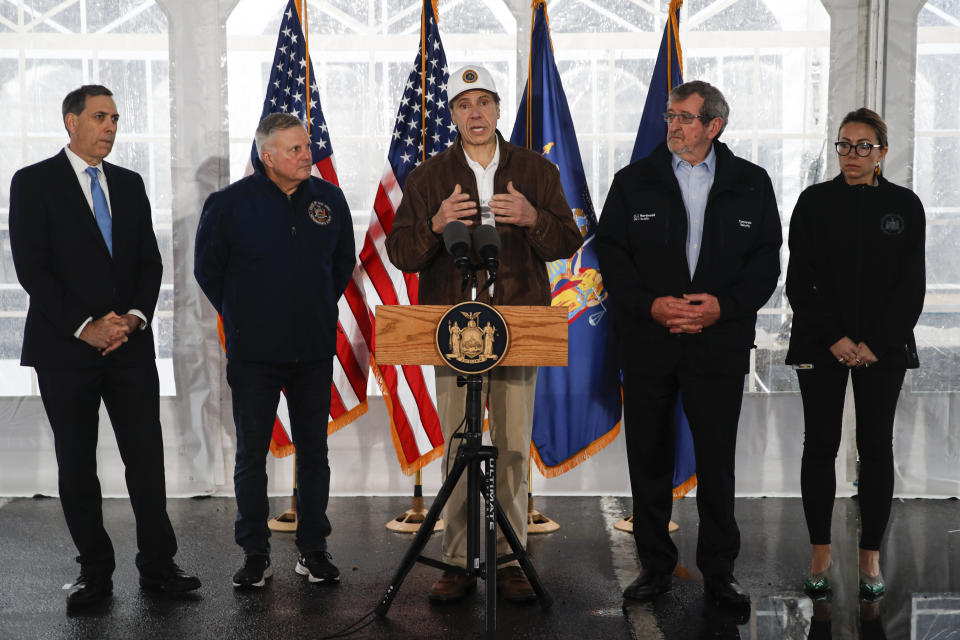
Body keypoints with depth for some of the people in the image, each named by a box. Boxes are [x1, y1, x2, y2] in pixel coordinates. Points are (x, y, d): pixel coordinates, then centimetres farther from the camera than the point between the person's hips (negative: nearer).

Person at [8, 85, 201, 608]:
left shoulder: (129, 184, 13)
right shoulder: (33, 182, -1)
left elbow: (150, 262, 11)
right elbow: (31, 268, -8)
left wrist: (134, 318, -6)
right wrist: (85, 327, -14)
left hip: (130, 344, 3)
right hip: (65, 348, -3)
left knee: (147, 458, 1)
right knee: (76, 465, 4)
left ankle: (157, 565, 11)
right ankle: (95, 574, 15)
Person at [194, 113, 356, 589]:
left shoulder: (330, 199, 3)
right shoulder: (229, 204, -7)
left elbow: (344, 264, 18)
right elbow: (207, 269, 5)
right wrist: (242, 318, 6)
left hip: (314, 352, 3)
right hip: (254, 353, -3)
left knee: (314, 451, 8)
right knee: (251, 454, 4)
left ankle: (314, 550, 19)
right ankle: (255, 555, 15)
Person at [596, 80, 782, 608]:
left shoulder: (751, 184, 5)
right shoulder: (633, 182, 4)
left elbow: (766, 261, 4)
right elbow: (611, 254, 1)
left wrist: (724, 306, -12)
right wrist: (651, 305, -13)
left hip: (719, 342, -1)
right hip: (647, 341, 1)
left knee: (717, 460, 3)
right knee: (648, 457, 7)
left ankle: (719, 570, 17)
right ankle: (655, 565, 21)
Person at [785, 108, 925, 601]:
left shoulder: (905, 205, 4)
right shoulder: (815, 202, 2)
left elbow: (912, 286, 1)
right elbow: (798, 282, -1)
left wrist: (874, 344, -9)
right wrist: (835, 339, -10)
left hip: (883, 348, 0)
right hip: (821, 345, 0)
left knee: (876, 449, 3)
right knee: (820, 446, 2)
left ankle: (870, 556, 13)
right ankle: (820, 554, 11)